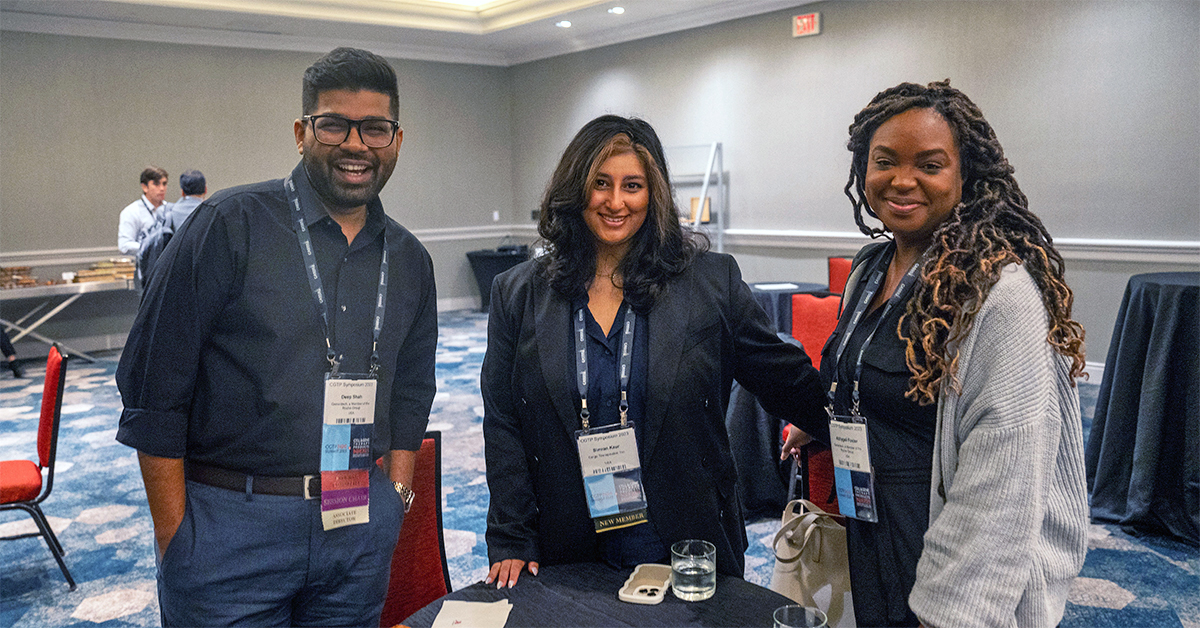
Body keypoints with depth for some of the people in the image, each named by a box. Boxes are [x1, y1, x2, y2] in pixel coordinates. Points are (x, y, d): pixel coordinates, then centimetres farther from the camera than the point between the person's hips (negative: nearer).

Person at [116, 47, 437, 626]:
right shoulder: (230, 225, -8)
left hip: (361, 528, 4)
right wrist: (174, 535, -8)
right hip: (231, 526, -4)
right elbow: (154, 391, -8)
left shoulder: (409, 260, 7)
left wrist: (395, 497, 6)